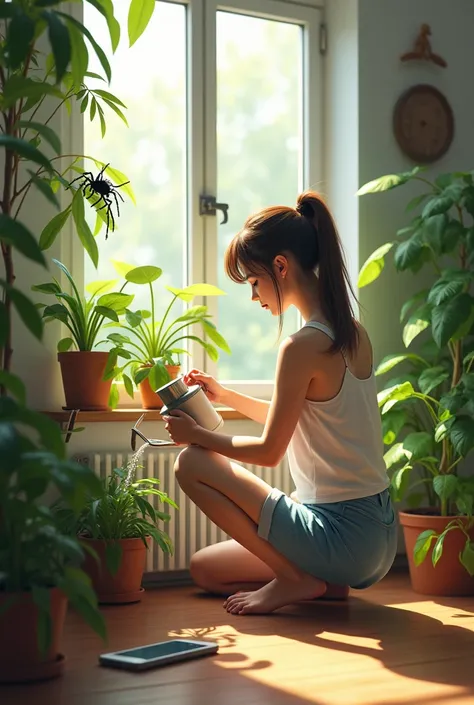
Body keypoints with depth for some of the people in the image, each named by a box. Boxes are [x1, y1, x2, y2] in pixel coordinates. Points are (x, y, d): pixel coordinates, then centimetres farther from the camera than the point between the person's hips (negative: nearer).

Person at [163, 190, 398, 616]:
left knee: (192, 463, -4)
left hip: (343, 537, -9)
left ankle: (294, 579, -3)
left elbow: (269, 451, -12)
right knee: (204, 569, 20)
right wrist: (226, 397, 17)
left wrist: (197, 434, 2)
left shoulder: (303, 347, -21)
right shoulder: (353, 333, 6)